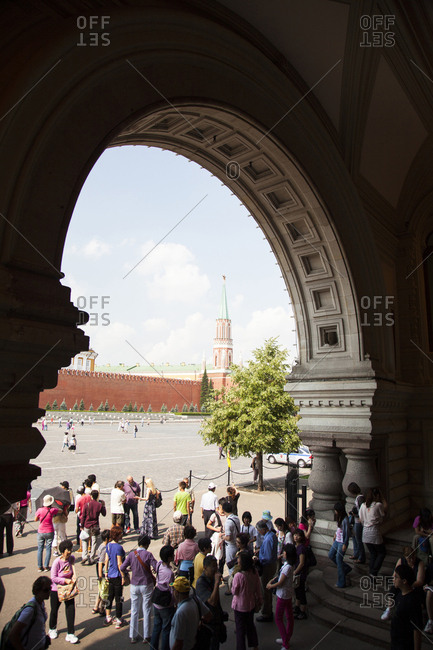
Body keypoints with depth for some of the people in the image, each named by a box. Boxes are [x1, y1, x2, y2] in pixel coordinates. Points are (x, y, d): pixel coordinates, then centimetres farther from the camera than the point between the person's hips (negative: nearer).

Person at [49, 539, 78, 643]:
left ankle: (70, 634, 12)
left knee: (71, 609, -1)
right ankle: (52, 629, 44)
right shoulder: (57, 562, -25)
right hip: (56, 589, -3)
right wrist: (65, 580, -28)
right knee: (54, 610, 16)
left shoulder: (71, 558, -11)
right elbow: (53, 578, -21)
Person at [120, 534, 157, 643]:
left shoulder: (132, 554, -6)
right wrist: (155, 579, 4)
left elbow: (122, 568, -3)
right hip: (147, 585, -3)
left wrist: (125, 577, 15)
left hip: (134, 586, 3)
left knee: (134, 611, 14)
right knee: (146, 611, 10)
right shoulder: (148, 554, -14)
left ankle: (133, 636, 21)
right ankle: (146, 636, 17)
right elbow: (156, 568, -16)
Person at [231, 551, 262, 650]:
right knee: (250, 625, 26)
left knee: (240, 628, 14)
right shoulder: (255, 573, -14)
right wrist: (259, 601, 11)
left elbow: (234, 592, -18)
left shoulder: (238, 576, -31)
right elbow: (258, 589, -2)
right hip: (251, 604, 6)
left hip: (240, 606, -6)